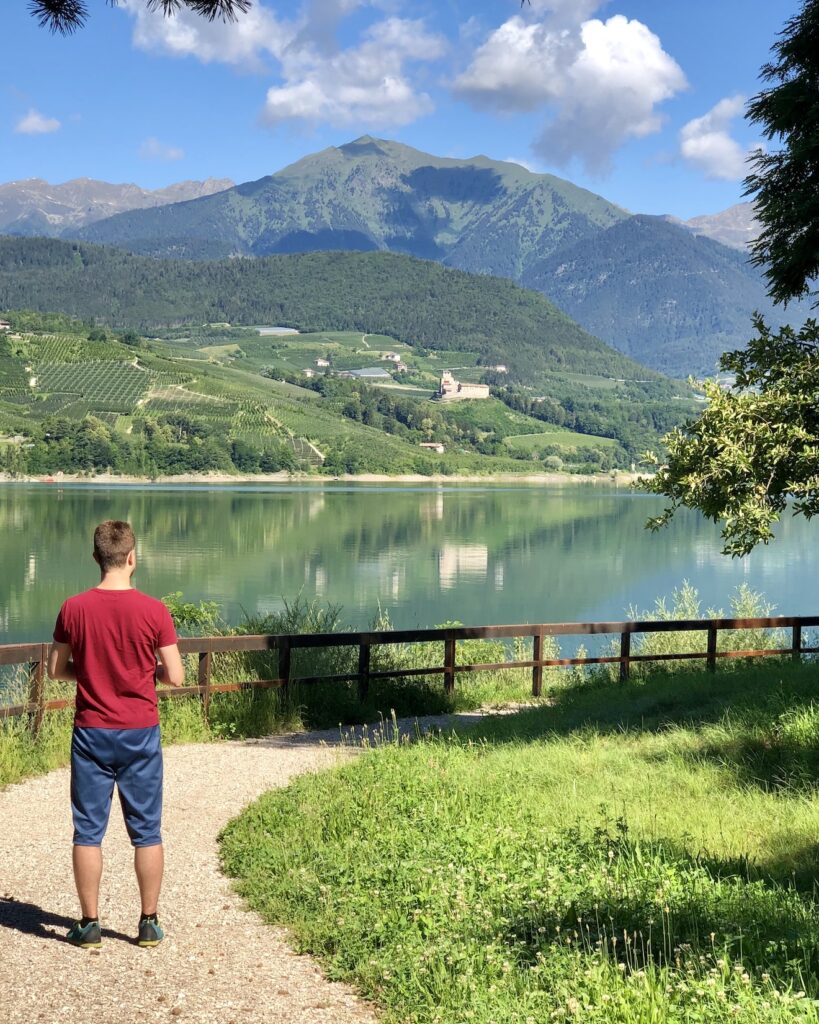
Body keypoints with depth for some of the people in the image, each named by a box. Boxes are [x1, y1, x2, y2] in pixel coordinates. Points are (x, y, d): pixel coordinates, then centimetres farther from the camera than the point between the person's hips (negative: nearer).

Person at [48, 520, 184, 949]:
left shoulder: (74, 609, -6)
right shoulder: (153, 611, -11)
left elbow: (56, 670, 4)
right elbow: (175, 677, -8)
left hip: (91, 733, 1)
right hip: (141, 735, -1)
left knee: (88, 831, 9)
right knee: (147, 832, 10)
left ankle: (89, 924, 15)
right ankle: (149, 923, 16)